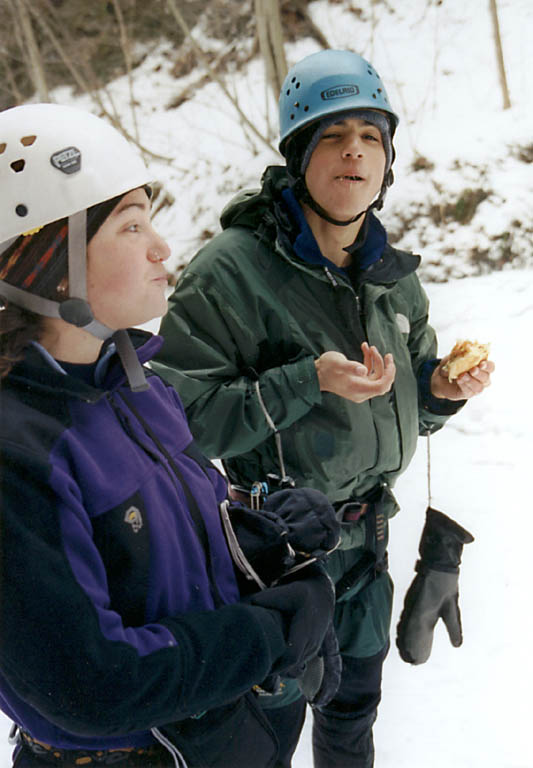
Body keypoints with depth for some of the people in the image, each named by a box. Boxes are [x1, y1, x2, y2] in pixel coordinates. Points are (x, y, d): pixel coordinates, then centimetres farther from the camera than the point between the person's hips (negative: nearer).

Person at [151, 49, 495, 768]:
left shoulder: (394, 275, 2)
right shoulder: (233, 269, -20)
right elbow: (186, 416, -24)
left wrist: (442, 386, -10)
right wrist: (309, 382, -31)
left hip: (368, 531, 6)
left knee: (357, 696, 25)